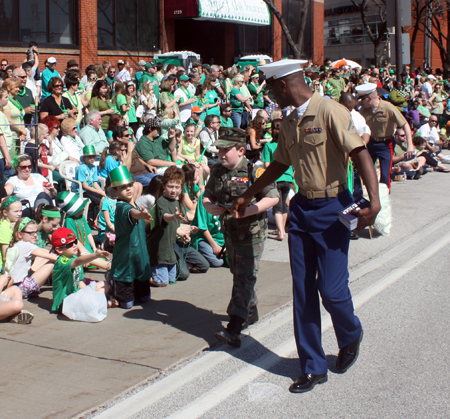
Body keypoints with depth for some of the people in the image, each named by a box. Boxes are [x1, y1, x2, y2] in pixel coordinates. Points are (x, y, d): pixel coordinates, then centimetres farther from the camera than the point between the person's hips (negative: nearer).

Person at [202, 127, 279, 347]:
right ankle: (251, 312, 41)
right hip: (230, 232, 7)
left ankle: (234, 329, -18)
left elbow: (273, 197, -15)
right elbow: (207, 195, 15)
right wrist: (209, 206, -9)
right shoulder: (217, 172, 4)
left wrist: (247, 211, -25)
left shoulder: (254, 170, -14)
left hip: (252, 233, -7)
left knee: (244, 279, -11)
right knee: (238, 275, 20)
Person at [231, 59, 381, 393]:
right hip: (302, 206, 7)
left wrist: (374, 201, -32)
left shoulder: (329, 112, -13)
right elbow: (280, 165, 23)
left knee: (331, 288, -7)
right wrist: (247, 196, 29)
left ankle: (351, 336, 28)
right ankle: (313, 367, 16)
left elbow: (360, 153, -20)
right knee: (303, 290, 5)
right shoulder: (289, 124, 11)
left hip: (332, 207, -7)